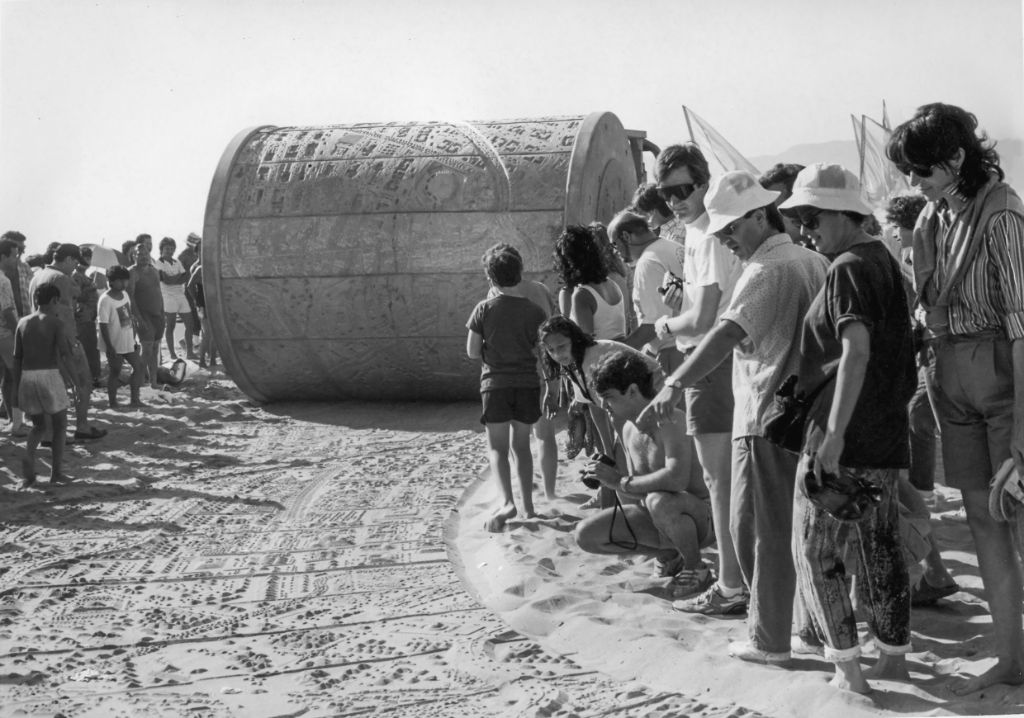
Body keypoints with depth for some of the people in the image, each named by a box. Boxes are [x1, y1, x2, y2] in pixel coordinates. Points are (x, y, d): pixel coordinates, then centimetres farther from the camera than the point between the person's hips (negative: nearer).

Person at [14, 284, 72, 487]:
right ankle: (56, 472, 14)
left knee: (39, 425, 21)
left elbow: (17, 358, 8)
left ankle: (28, 459, -4)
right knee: (59, 425, 14)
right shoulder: (57, 324, -5)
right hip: (49, 376, -4)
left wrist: (17, 388, 14)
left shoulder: (23, 323, 8)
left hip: (27, 378, 4)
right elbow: (64, 353, -17)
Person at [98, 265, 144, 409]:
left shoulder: (125, 294, 4)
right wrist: (110, 348, -21)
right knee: (114, 373, 3)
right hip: (115, 345, -8)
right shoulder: (105, 300, -19)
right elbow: (103, 326, -20)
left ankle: (135, 399, 19)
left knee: (139, 367, 10)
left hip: (128, 342, 8)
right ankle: (113, 403, 16)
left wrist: (134, 340, 14)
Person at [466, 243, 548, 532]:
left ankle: (506, 502, -19)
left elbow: (472, 351, -4)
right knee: (521, 445, 15)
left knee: (497, 447, 2)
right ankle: (528, 507, 16)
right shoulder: (535, 312, -3)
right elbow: (542, 353, -2)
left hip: (495, 383, -2)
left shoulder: (484, 309, -7)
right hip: (528, 383, 2)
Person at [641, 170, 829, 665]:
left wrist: (675, 384, -39)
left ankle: (769, 639, 6)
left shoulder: (765, 271, -17)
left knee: (760, 527, 1)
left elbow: (728, 333, -31)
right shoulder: (815, 262, 10)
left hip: (766, 418, -8)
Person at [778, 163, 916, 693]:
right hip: (886, 435, 9)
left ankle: (847, 665, 2)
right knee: (880, 546, 15)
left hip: (844, 435, -9)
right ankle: (894, 656, 22)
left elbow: (856, 351, -26)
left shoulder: (848, 269, -14)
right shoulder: (883, 259, 14)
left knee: (816, 550, 1)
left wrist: (834, 434, -30)